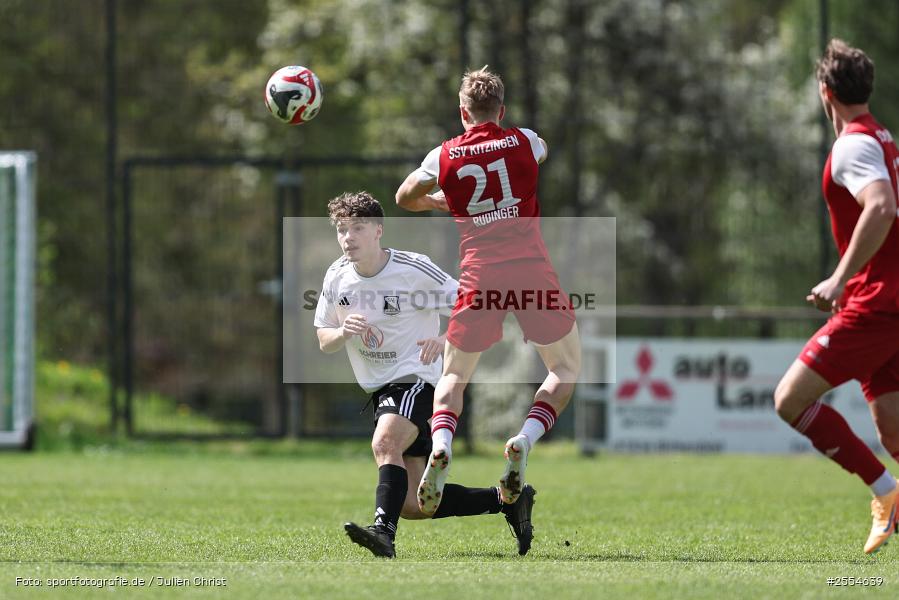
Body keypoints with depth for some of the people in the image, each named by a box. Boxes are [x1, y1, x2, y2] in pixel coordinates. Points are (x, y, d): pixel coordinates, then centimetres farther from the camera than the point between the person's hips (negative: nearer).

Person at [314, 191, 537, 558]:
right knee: (413, 506, 3)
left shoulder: (414, 270, -14)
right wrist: (343, 332, -15)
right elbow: (323, 342, 9)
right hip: (378, 390, 7)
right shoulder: (337, 277, 1)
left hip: (414, 379, -7)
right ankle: (507, 500, 17)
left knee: (385, 444, -37)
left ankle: (384, 532, -50)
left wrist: (445, 340, -30)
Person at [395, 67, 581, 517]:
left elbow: (404, 198, 22)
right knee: (566, 368, 13)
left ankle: (440, 445, -14)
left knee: (453, 375, 15)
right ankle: (526, 439, -12)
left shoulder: (444, 157, 5)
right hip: (532, 273, -1)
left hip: (479, 277, 1)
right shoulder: (524, 142, 4)